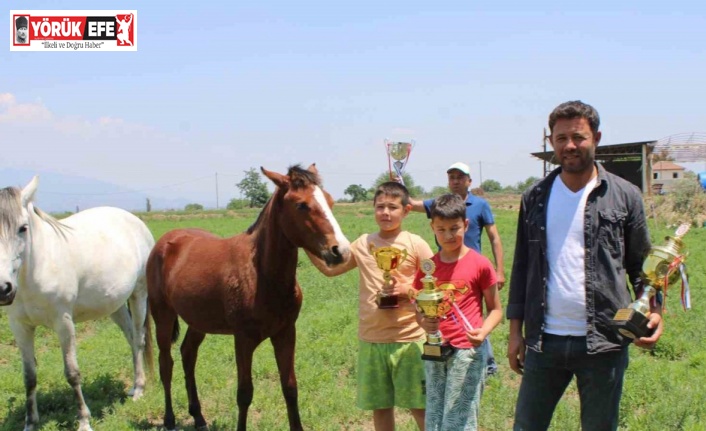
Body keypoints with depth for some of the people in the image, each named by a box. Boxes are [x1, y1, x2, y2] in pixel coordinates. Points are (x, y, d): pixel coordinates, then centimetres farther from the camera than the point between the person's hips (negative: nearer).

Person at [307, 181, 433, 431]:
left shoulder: (415, 244, -5)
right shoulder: (363, 244, 6)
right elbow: (329, 269, 15)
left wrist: (409, 290, -18)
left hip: (408, 338, -4)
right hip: (371, 339, 4)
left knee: (418, 405, 3)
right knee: (380, 406, 13)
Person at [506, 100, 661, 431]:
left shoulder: (624, 196, 1)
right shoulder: (535, 198, 8)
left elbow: (642, 265, 4)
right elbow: (522, 266, 11)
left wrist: (653, 310, -13)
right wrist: (515, 329, 9)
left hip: (603, 342, -2)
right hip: (544, 341, 2)